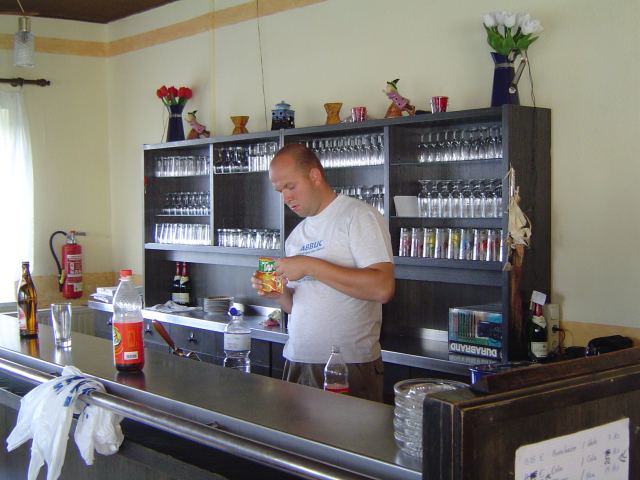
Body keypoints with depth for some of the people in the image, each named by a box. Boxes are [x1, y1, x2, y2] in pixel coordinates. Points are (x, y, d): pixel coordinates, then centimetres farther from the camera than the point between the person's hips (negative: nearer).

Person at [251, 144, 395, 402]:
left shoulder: (358, 216, -8)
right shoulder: (296, 235, 15)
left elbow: (383, 288, -21)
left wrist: (310, 266, -19)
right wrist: (279, 294, -3)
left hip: (350, 364, -7)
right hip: (297, 362, 7)